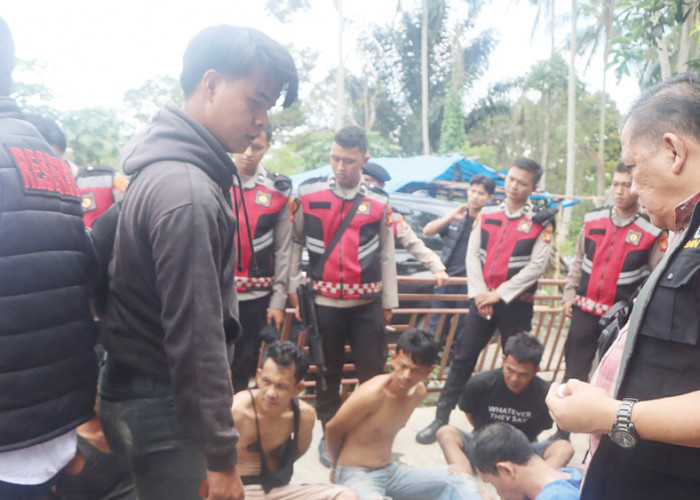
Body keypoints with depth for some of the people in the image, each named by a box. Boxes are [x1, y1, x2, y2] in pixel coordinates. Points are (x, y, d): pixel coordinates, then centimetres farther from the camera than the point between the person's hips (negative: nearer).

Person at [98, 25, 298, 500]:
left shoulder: (166, 168, 7)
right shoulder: (187, 191, -24)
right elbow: (195, 337, -25)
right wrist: (221, 456, -17)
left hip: (140, 388, 9)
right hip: (164, 407, -9)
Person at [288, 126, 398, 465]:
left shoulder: (379, 202, 2)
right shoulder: (308, 193, -1)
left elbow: (386, 254, 6)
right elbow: (295, 241, 6)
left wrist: (389, 302, 7)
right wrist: (292, 286, 1)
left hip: (368, 303, 1)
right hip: (324, 301, 0)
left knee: (373, 372, 5)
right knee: (328, 372, 13)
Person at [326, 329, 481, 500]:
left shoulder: (419, 392, -1)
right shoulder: (372, 393, -22)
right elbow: (332, 429, -7)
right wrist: (338, 467, 9)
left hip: (390, 471, 7)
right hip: (356, 475, -7)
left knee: (459, 480, -6)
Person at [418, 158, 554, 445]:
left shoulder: (541, 222, -3)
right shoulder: (486, 215, 7)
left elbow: (537, 266, -10)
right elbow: (472, 256, 3)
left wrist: (499, 294, -13)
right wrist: (480, 294, -8)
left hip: (516, 303, -2)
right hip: (482, 299, 3)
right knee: (463, 357, 3)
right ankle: (441, 419, 11)